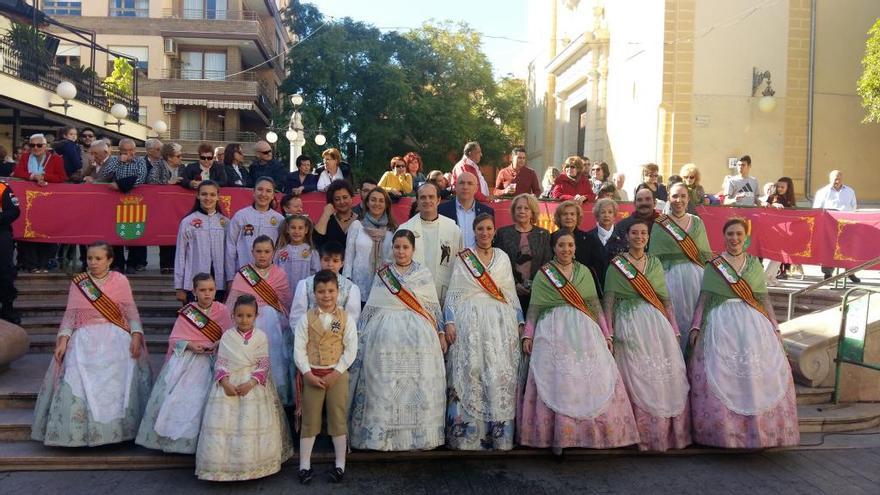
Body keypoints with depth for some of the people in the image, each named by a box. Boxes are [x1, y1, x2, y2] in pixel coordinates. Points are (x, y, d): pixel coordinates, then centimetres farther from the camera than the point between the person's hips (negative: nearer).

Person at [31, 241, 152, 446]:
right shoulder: (77, 283, 9)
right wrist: (63, 340, -5)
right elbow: (70, 314, 7)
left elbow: (131, 311, 1)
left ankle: (115, 428, -5)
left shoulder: (120, 280, 4)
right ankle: (79, 432, -2)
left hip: (115, 339, -1)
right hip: (84, 339, 2)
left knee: (118, 381, -16)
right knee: (77, 381, -14)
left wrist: (136, 336, -12)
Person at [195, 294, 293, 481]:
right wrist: (225, 382, -16)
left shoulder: (261, 337, -2)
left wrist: (250, 383, -18)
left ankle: (253, 464, 11)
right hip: (228, 384, 2)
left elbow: (264, 365, -5)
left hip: (253, 385, -1)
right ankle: (224, 465, 10)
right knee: (222, 423, -2)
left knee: (253, 424, -3)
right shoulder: (227, 336, 3)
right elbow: (220, 363, 0)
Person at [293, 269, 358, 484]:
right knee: (309, 420, 8)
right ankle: (305, 465, 18)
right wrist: (308, 374, -13)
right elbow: (299, 349, -5)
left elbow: (351, 349, -7)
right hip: (312, 374, 1)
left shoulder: (347, 319, -4)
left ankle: (340, 464, 18)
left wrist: (336, 373, -14)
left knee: (338, 419, 7)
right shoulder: (306, 319, -2)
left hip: (337, 374, 0)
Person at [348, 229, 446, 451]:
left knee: (417, 386, -3)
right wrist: (359, 334, 8)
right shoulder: (382, 274, 12)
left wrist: (441, 333, 4)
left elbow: (435, 307, 10)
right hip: (385, 336, 1)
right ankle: (383, 435, 7)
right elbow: (371, 308, 12)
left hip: (418, 337, -1)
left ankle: (418, 434, 7)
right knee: (384, 386, -1)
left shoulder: (424, 275, 9)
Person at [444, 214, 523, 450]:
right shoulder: (463, 258, 7)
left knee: (500, 374, -1)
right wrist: (449, 323, -6)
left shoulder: (503, 258, 14)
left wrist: (520, 322, 11)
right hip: (470, 322, -2)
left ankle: (499, 433, 7)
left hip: (500, 324, 2)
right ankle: (467, 434, 3)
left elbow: (512, 293, 16)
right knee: (470, 372, -5)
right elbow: (453, 292, 3)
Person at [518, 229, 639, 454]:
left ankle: (590, 433, 9)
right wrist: (527, 335, -4)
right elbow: (534, 308, 3)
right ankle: (557, 436, 3)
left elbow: (595, 304, 11)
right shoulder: (543, 274, 5)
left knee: (590, 381, -1)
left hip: (584, 332, 3)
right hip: (554, 333, -2)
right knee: (557, 382, -4)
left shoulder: (584, 271, 12)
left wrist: (606, 334, 8)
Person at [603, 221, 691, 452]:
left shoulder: (655, 263, 11)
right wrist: (609, 334, -10)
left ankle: (665, 431, 18)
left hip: (657, 324, 4)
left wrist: (674, 329, 8)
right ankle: (642, 434, 11)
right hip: (629, 326, -4)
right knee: (635, 377, 0)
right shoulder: (616, 265, 0)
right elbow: (608, 301, -3)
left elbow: (666, 298, 13)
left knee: (666, 376, 4)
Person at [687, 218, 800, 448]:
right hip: (721, 325, -2)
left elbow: (764, 297, 11)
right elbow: (703, 298, 4)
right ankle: (725, 431, 7)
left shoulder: (754, 263, 11)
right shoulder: (713, 265, 5)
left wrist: (775, 326, 7)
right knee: (721, 376, -5)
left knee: (757, 376, -1)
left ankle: (760, 430, 12)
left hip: (753, 324, 2)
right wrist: (696, 327, -2)